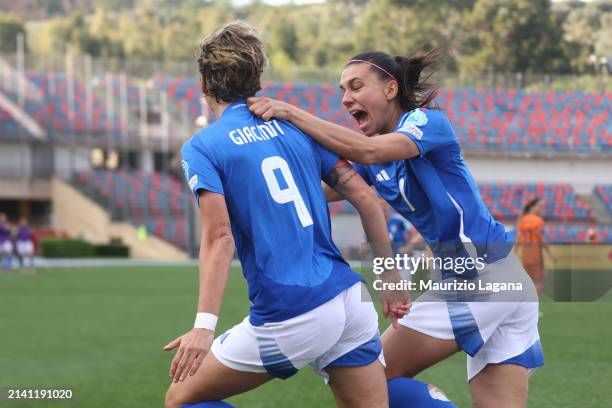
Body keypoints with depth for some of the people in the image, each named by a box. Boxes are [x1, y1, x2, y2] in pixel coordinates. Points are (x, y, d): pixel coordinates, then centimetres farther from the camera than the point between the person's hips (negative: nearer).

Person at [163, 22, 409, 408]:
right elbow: (365, 196, 9)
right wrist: (392, 279, 16)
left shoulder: (201, 147, 0)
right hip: (352, 300, 5)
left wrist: (204, 325, -21)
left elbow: (219, 237, -14)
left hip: (289, 318, -5)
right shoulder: (296, 126, 15)